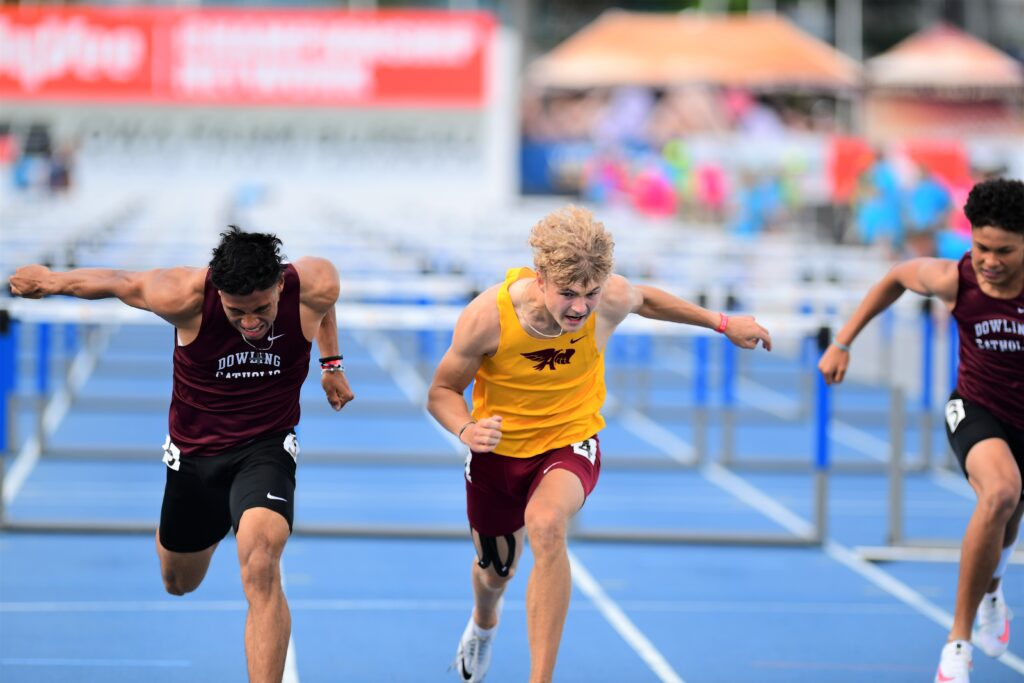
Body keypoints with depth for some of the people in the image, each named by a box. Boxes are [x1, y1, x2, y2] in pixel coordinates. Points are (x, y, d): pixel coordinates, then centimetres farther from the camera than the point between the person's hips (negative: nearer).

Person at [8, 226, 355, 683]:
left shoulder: (313, 287, -23)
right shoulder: (184, 297, -29)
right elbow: (121, 283, -8)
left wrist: (330, 362, 14)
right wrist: (50, 281, 7)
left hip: (264, 450, -1)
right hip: (194, 452, 2)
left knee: (260, 567, -30)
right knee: (179, 583, 23)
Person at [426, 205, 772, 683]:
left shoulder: (611, 299, -24)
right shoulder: (487, 317, -29)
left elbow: (646, 300, 4)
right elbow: (441, 392, -14)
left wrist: (722, 323, 11)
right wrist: (465, 429, -35)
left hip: (570, 443, -1)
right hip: (498, 449, 1)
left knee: (546, 524, -35)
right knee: (495, 570, 21)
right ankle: (484, 624, 63)